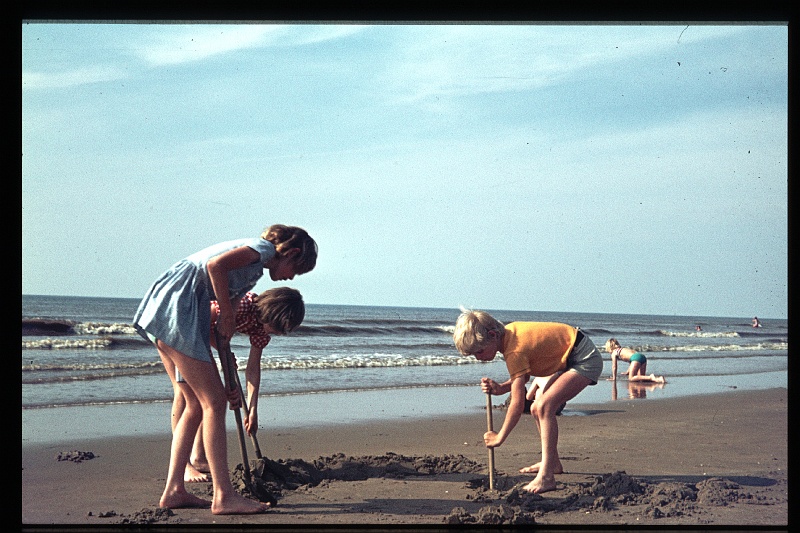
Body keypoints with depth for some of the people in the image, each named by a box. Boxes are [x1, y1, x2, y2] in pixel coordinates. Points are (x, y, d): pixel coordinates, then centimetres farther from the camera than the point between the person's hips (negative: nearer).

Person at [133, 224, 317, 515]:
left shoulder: (252, 273, 26)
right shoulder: (264, 248, 0)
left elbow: (222, 335, 21)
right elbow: (215, 265, -19)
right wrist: (227, 314, -9)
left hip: (160, 311, 10)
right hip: (175, 307, -10)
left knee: (196, 404, 12)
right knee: (213, 401, -7)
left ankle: (173, 490, 14)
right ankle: (223, 496, -5)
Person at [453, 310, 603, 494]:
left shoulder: (515, 352, -27)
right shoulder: (508, 332, -1)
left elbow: (517, 404, -25)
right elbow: (523, 377, 6)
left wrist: (499, 437, -16)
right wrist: (499, 388, -12)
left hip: (585, 360, -10)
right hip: (566, 359, 10)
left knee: (544, 406, -26)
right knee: (537, 409, 13)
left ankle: (546, 477, -30)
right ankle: (553, 463, 32)